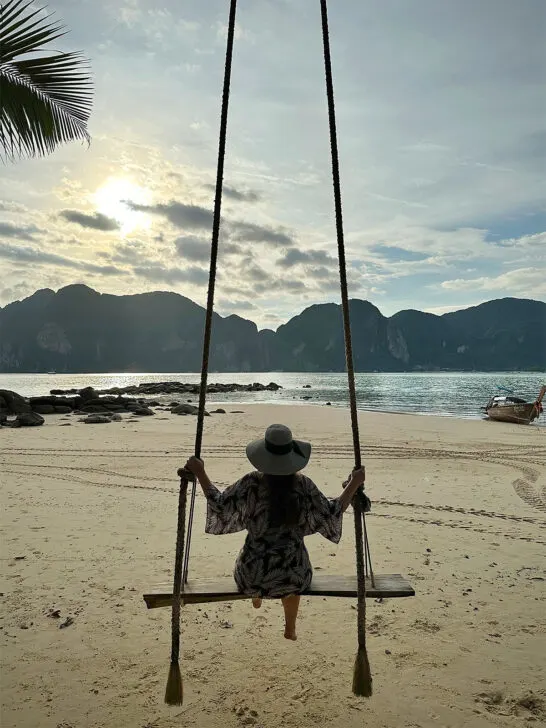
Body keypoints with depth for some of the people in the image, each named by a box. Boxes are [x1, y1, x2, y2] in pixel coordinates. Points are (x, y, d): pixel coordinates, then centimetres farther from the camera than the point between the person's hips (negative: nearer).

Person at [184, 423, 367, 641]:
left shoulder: (251, 483, -16)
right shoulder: (303, 485, -14)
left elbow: (219, 505, -12)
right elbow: (331, 514, -8)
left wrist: (200, 474, -4)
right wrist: (354, 484, 1)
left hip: (253, 573, 0)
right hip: (293, 575, 1)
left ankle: (256, 595, 62)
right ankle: (290, 629, 49)